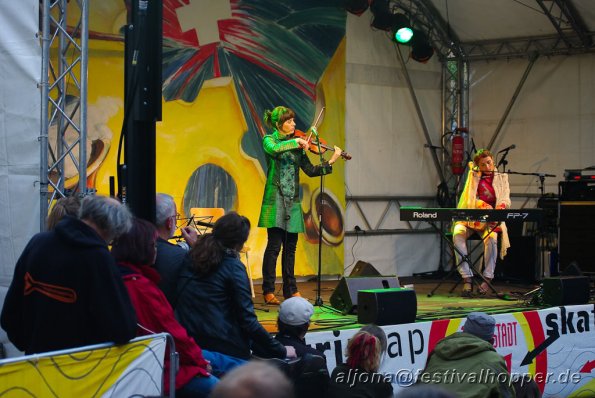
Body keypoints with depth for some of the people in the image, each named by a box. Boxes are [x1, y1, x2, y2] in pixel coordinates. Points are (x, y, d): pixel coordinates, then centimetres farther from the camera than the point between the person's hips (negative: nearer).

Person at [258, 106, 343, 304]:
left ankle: (290, 289, 16)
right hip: (276, 198, -5)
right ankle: (268, 291, -4)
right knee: (274, 245, -8)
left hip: (292, 200, 5)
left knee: (290, 247, 9)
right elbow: (274, 149, -26)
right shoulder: (269, 139, -1)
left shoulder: (297, 145, 13)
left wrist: (330, 162, -1)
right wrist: (295, 142, -22)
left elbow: (310, 170, 9)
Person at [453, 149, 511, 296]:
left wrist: (501, 206, -21)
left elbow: (506, 200, 4)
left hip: (491, 220, 0)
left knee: (491, 238, -36)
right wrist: (483, 205, -20)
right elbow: (471, 199, 2)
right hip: (470, 217, 0)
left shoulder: (502, 177, 14)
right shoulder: (473, 175, 13)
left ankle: (488, 278, -28)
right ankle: (467, 278, -33)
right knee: (458, 234, -33)